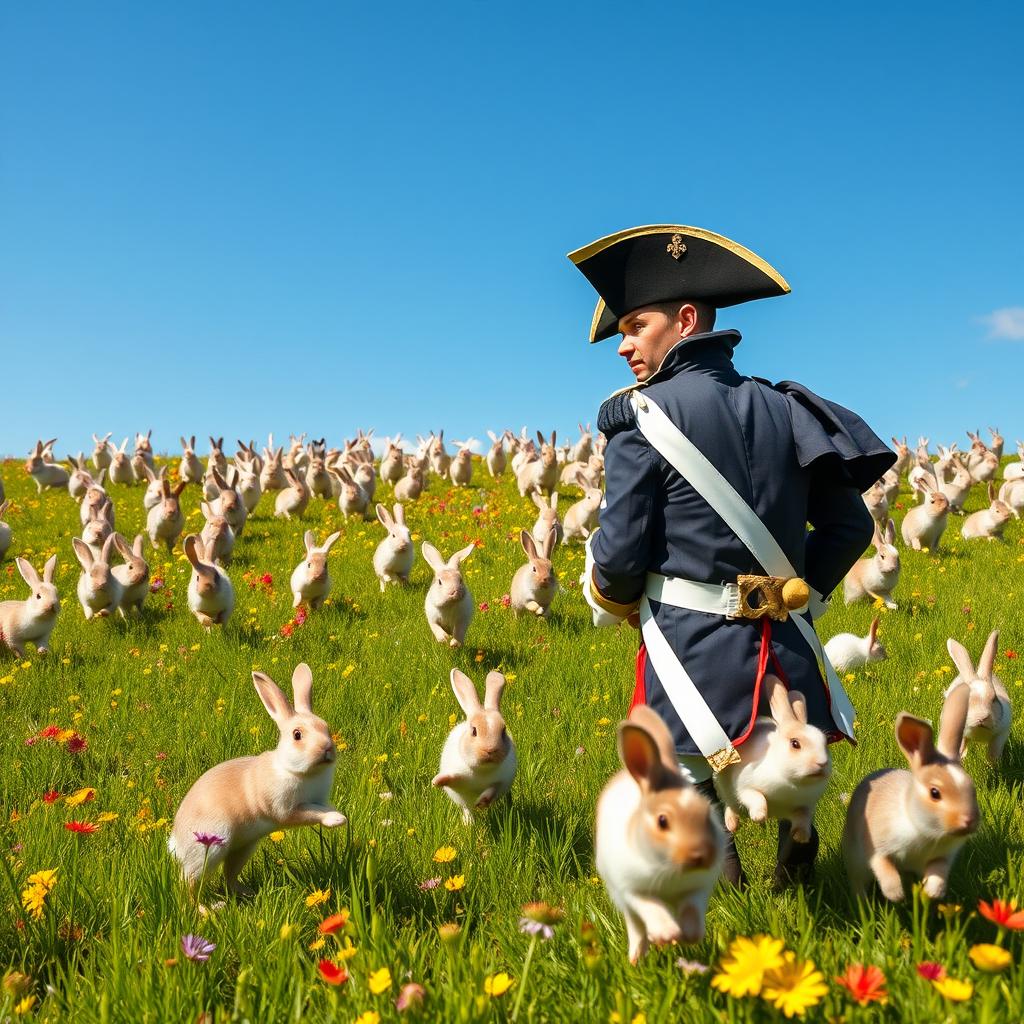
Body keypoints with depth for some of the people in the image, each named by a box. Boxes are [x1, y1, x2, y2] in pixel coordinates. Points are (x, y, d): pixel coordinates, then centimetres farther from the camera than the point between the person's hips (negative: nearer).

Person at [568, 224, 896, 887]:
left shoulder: (645, 415, -9)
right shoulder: (780, 407, 7)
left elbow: (619, 556, -9)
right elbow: (851, 525, 10)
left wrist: (612, 604, 12)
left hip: (693, 656, -5)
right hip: (785, 654, 5)